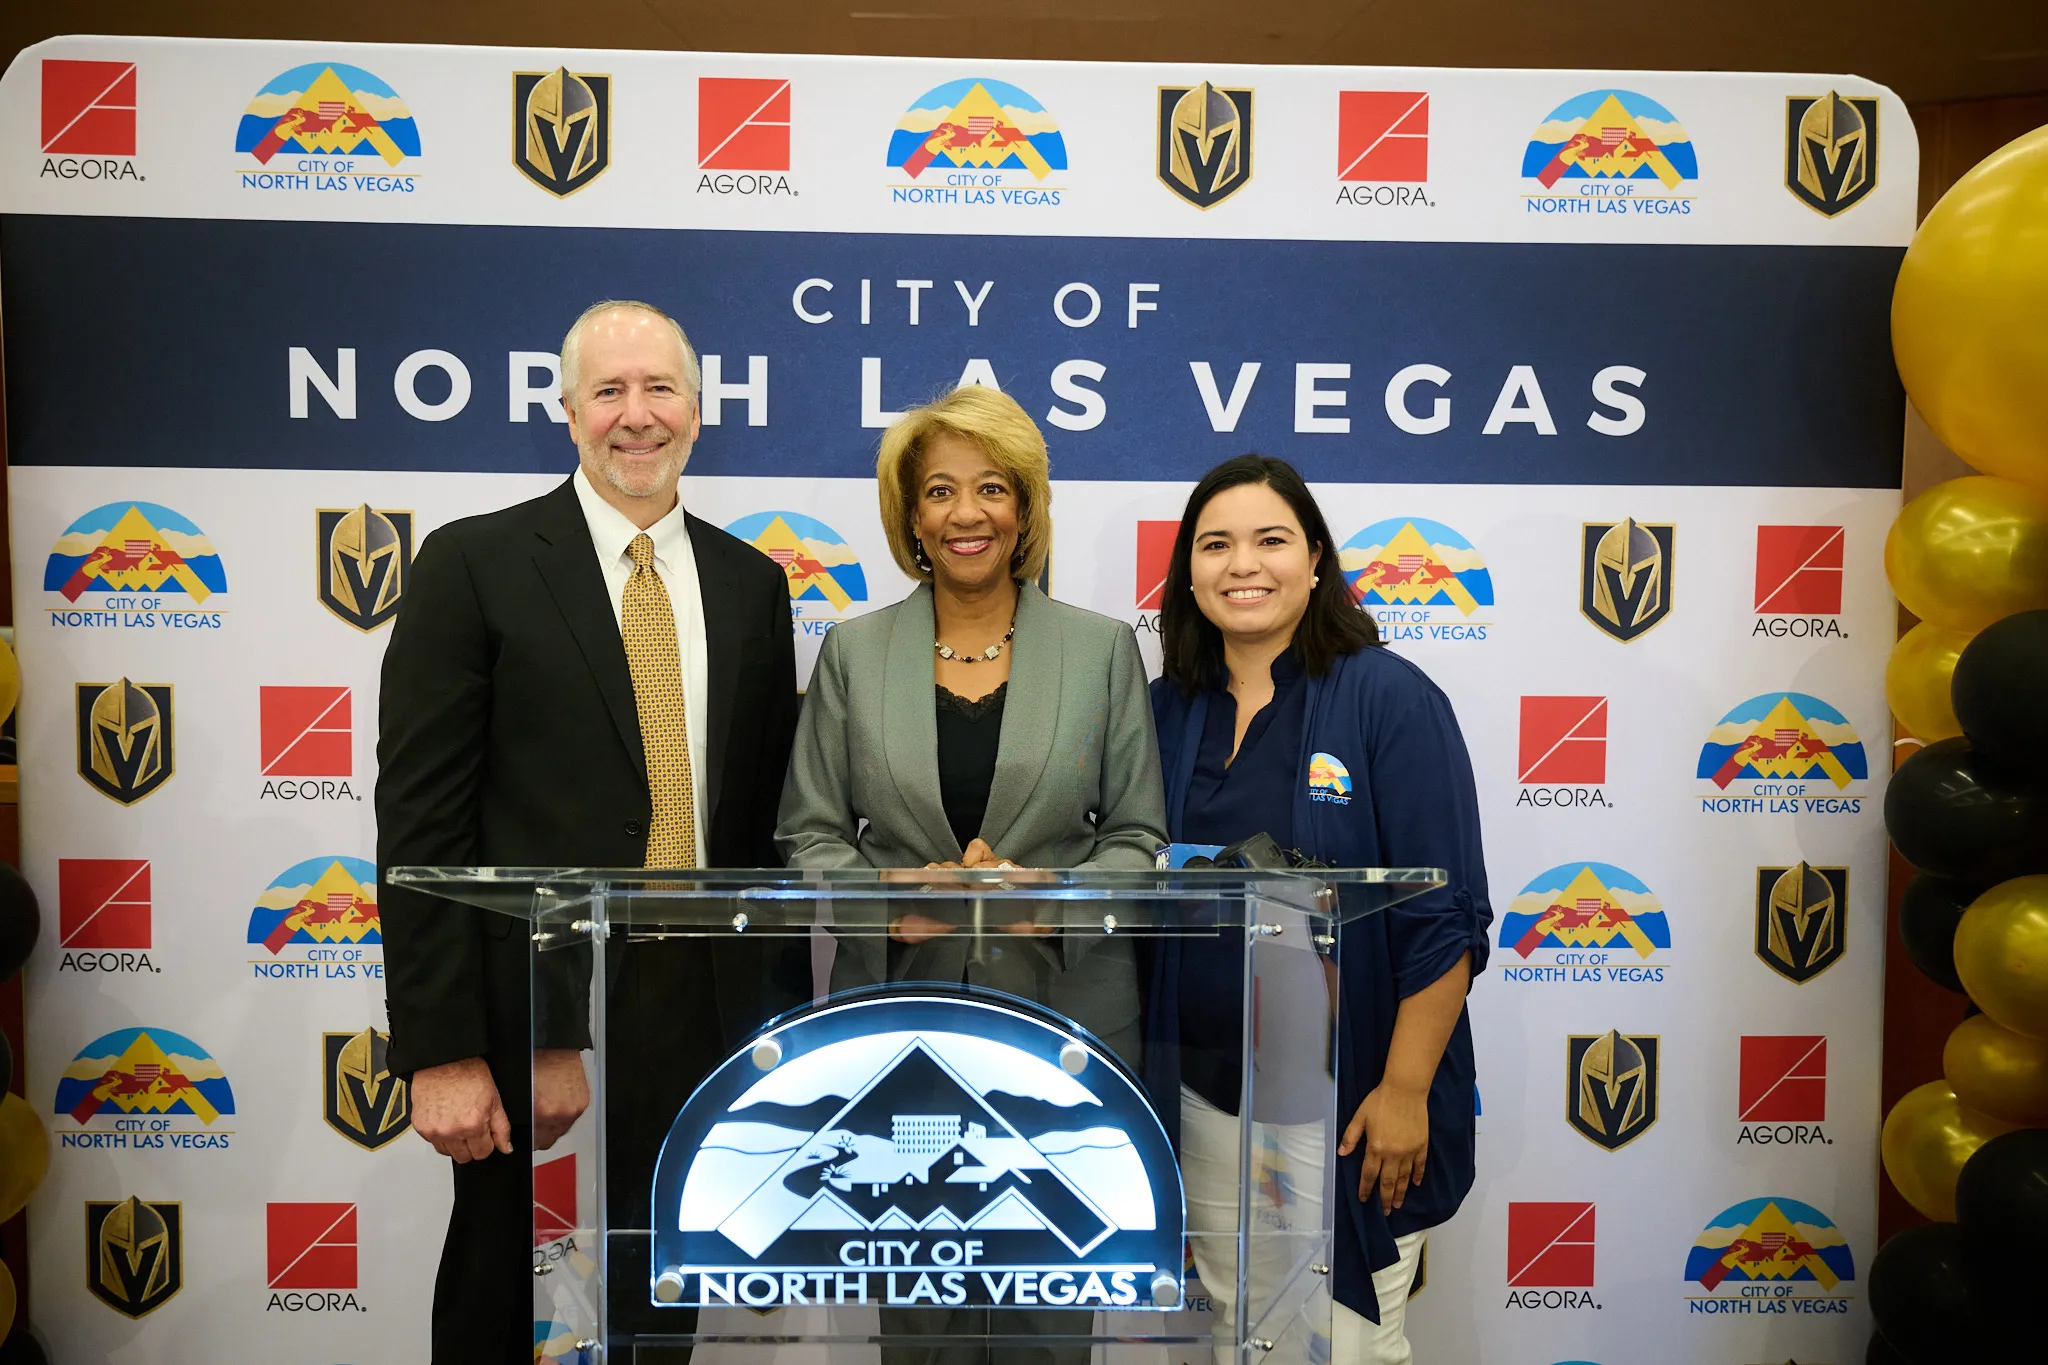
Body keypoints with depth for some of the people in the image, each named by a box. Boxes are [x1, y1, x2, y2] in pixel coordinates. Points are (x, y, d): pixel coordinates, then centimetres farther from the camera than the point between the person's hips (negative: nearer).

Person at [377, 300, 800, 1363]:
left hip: (712, 1026, 4)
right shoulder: (474, 565, -4)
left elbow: (770, 812, 10)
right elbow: (420, 819, -8)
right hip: (535, 1024, -3)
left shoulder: (752, 585, 8)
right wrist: (439, 1052, -12)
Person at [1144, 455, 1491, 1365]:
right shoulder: (1167, 710, 5)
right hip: (1203, 1092, 5)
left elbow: (1444, 917, -13)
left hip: (1342, 1099, -4)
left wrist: (1404, 1091, -15)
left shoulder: (1389, 699, -11)